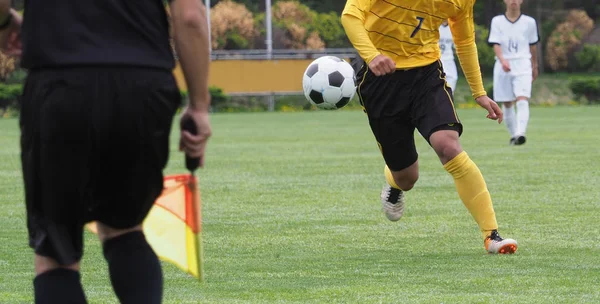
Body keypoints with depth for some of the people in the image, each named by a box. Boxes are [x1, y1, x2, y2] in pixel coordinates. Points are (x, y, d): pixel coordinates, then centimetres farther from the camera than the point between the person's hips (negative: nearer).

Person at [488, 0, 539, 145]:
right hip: (503, 67, 1)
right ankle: (513, 135, 22)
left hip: (523, 65, -1)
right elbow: (496, 44, -7)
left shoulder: (529, 22, 6)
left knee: (522, 100, -19)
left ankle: (520, 133, -31)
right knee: (507, 104, 7)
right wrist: (502, 60, -25)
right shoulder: (497, 21, 3)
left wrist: (534, 66, 24)